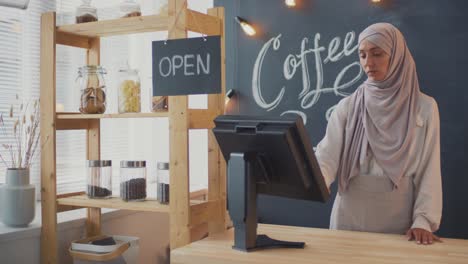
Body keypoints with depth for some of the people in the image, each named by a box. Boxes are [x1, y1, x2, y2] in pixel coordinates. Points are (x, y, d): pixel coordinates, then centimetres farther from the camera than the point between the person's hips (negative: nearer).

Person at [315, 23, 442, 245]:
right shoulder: (348, 107, 0)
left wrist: (423, 220, -11)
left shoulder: (425, 107, -1)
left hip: (398, 220, 0)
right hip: (351, 216, 1)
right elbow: (327, 156, -9)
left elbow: (429, 170, -2)